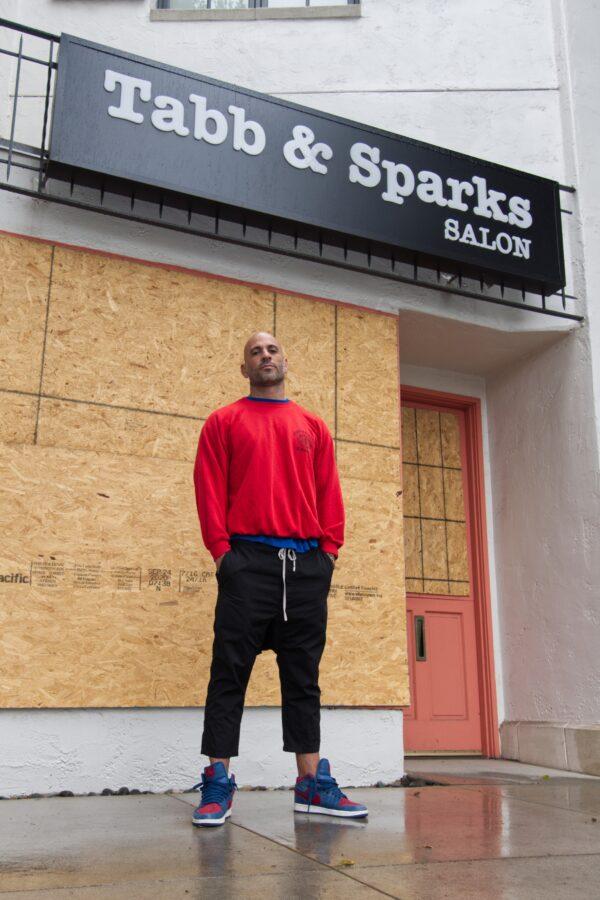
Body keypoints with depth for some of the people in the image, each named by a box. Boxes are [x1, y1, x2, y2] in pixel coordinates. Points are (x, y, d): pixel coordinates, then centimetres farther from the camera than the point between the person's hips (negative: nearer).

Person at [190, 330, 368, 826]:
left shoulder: (314, 427, 18)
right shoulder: (224, 421, 10)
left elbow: (329, 491, 12)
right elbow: (210, 488, 2)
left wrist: (330, 547, 1)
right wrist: (221, 548, -8)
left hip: (308, 563, 3)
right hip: (248, 560, -3)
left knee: (304, 676, 7)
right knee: (230, 672, -2)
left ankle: (313, 783, 13)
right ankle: (218, 784, 5)